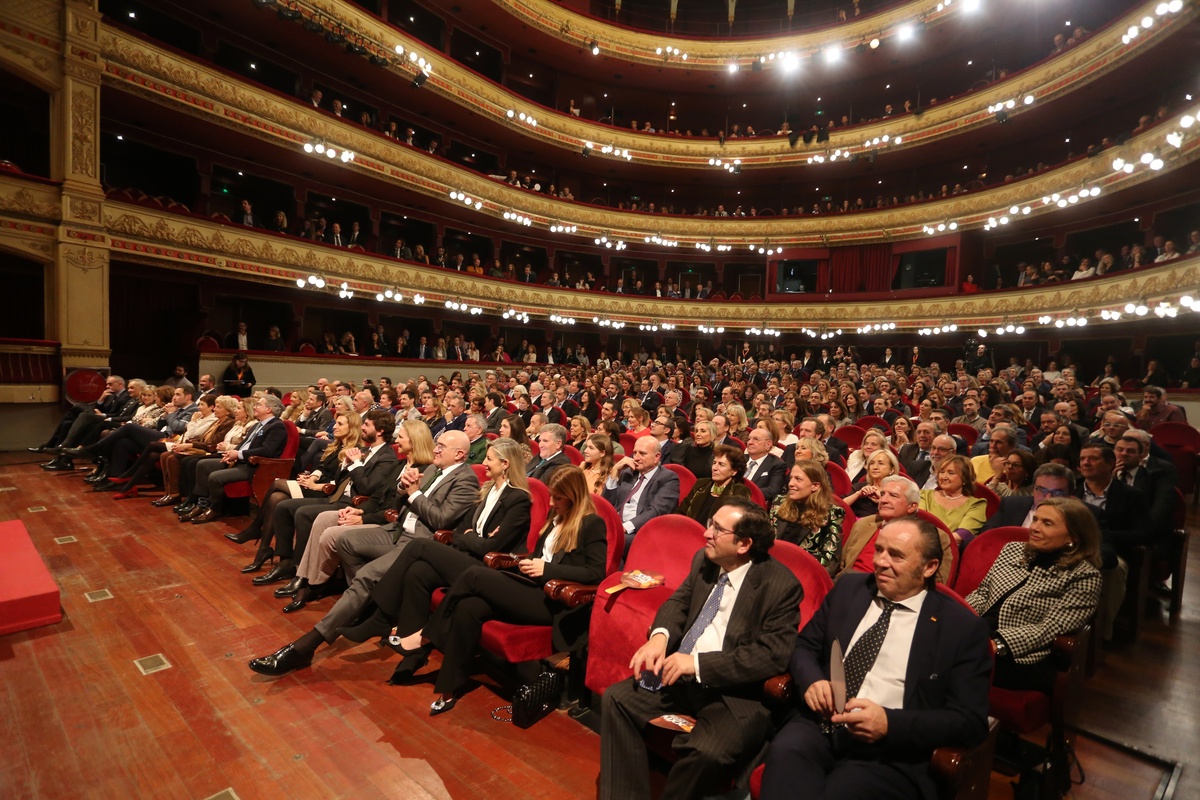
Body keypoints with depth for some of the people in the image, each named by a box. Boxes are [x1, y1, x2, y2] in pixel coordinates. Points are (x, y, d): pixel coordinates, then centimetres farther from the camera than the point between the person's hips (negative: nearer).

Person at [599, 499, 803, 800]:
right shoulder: (704, 561, 3)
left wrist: (698, 663, -24)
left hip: (735, 691, -6)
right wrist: (659, 636, -11)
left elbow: (772, 656, -20)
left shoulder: (781, 585, -15)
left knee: (707, 752, -31)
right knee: (616, 698, -9)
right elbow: (678, 601, 13)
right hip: (680, 675, 6)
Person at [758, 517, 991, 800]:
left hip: (891, 751, -2)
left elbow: (971, 722, -3)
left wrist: (890, 723, -17)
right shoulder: (849, 588, 11)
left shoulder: (963, 627, 0)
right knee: (785, 751, -31)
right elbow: (804, 646, 16)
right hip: (821, 725, 3)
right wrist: (812, 680, -8)